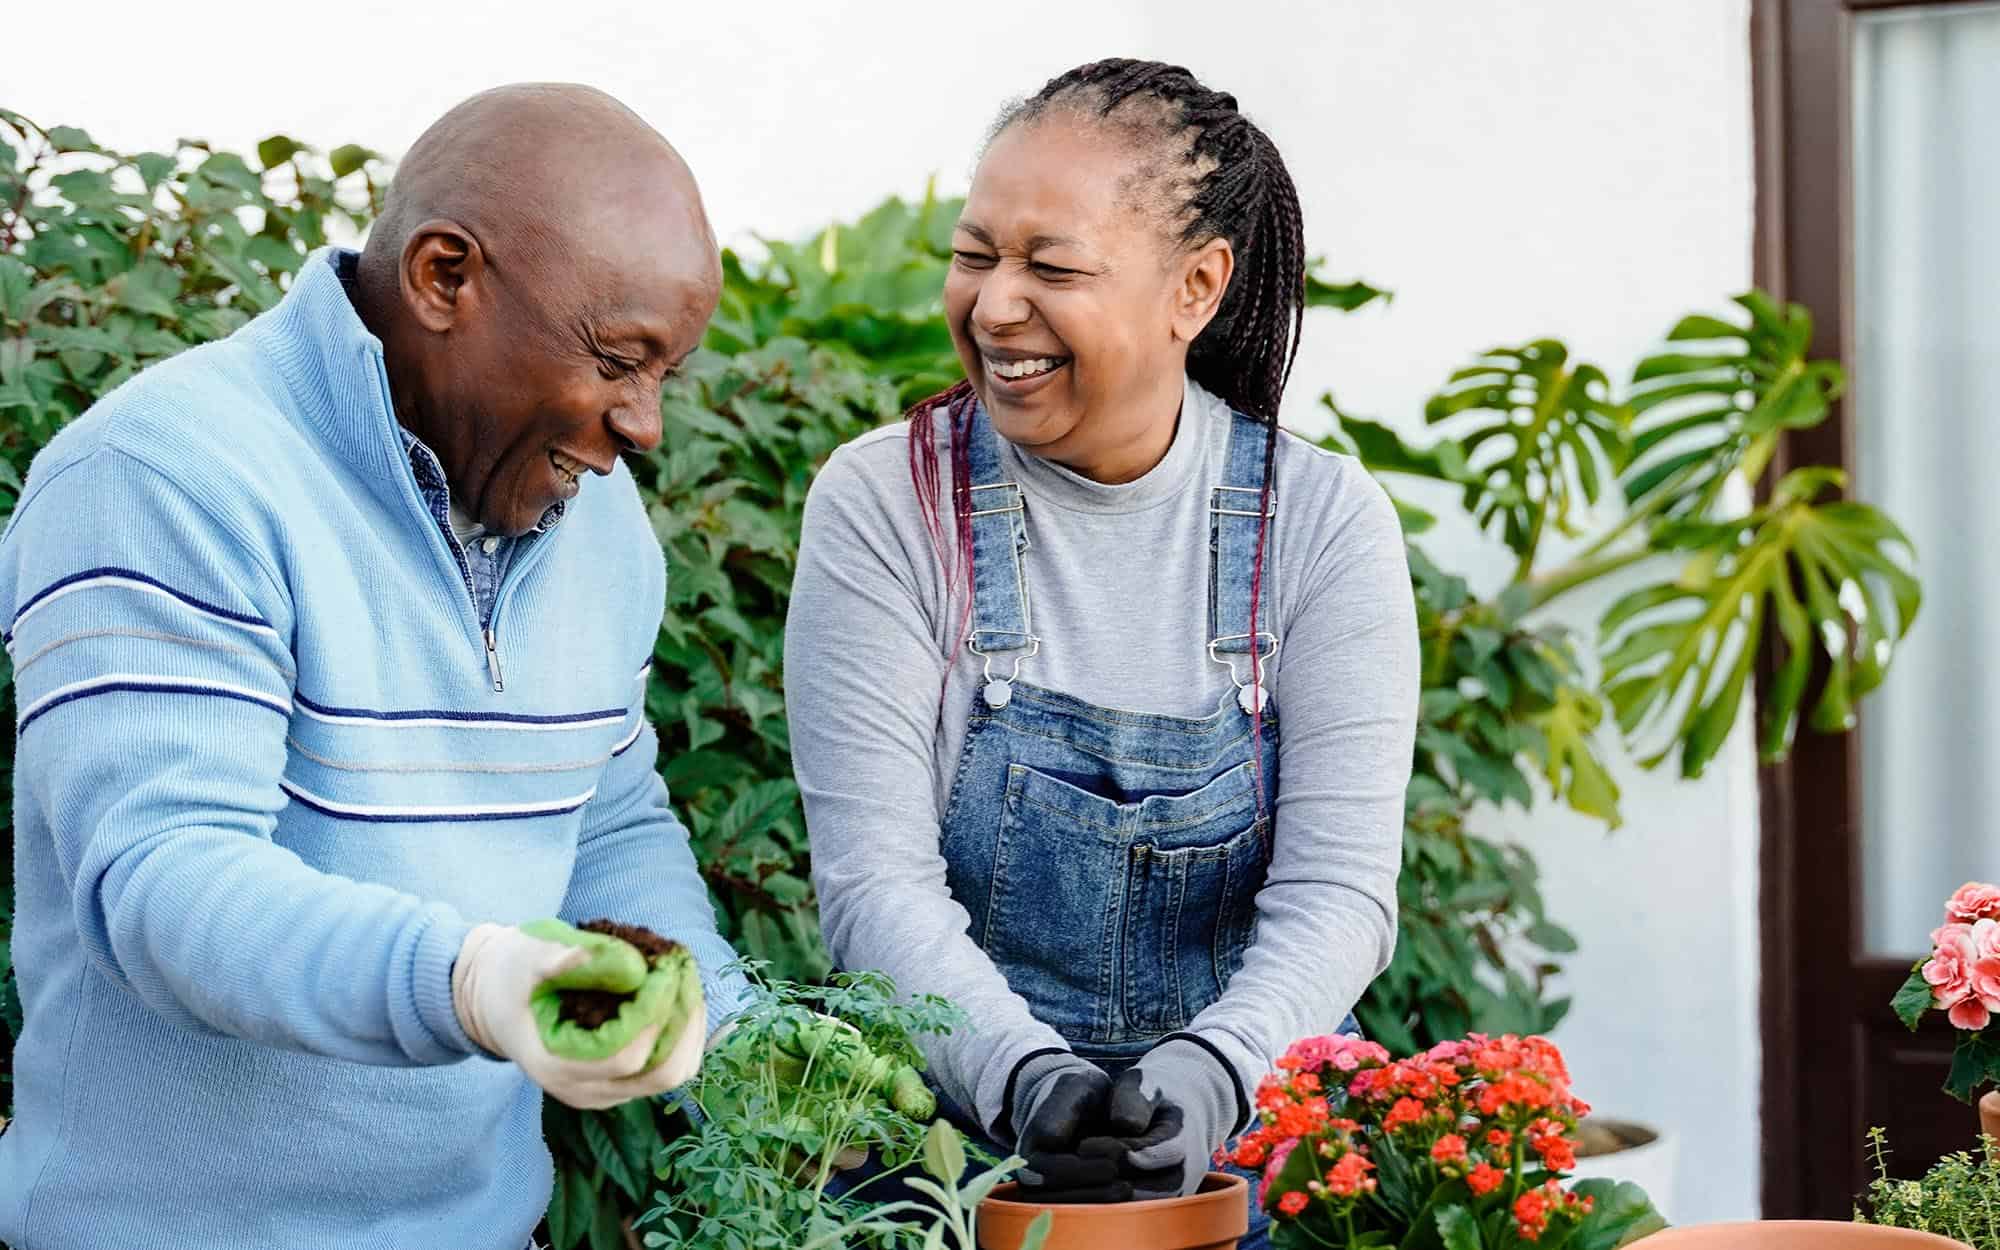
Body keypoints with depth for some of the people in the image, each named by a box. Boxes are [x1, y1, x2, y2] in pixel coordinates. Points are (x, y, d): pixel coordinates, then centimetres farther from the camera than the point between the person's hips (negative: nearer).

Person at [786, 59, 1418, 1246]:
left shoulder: (1325, 523, -1)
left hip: (1246, 1139, 0)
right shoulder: (885, 504, -3)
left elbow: (1338, 888, -7)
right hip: (952, 1139, 0)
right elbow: (876, 881, -9)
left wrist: (1211, 1072, -24)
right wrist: (1023, 1078, -24)